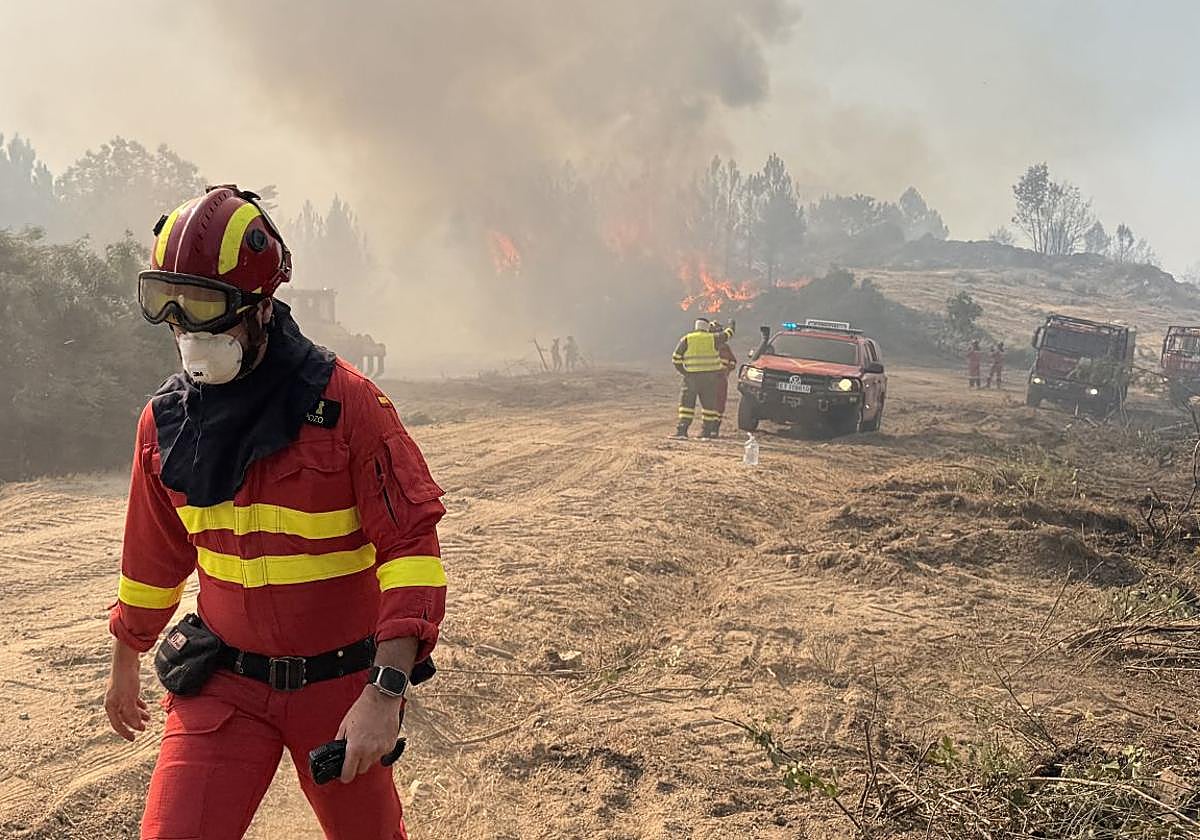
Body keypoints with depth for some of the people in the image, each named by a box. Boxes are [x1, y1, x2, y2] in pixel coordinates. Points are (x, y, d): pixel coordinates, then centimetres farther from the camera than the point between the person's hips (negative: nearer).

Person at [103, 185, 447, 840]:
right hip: (223, 684, 3)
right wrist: (125, 663, 24)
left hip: (340, 682, -3)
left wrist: (386, 693, -25)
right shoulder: (164, 420, -2)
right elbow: (154, 555, 14)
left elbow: (410, 544, -19)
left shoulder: (345, 402, -18)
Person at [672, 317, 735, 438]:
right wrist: (731, 324, 42)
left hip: (692, 377, -1)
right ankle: (706, 431, 9)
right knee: (708, 404, 9)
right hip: (710, 377, 1)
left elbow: (676, 360, -1)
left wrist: (683, 372, 11)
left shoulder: (686, 340, 1)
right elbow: (728, 334, 22)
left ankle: (682, 430, -5)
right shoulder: (713, 338, 4)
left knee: (687, 403, 3)